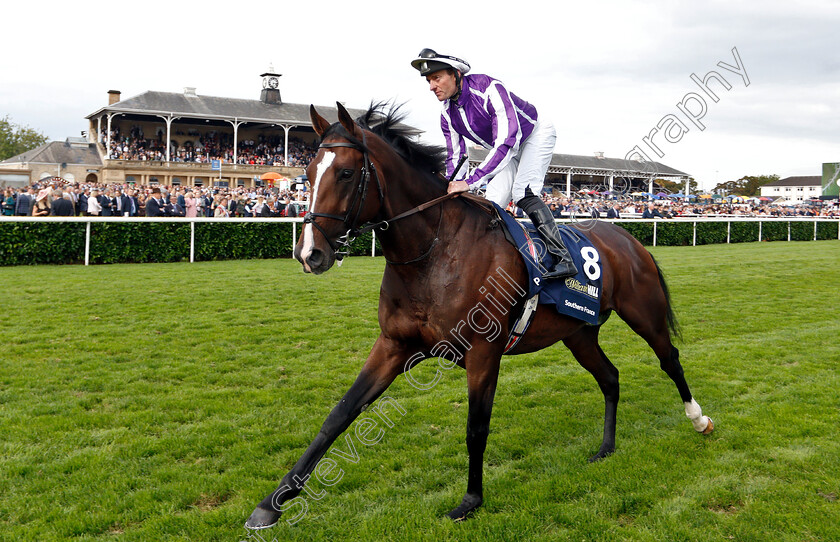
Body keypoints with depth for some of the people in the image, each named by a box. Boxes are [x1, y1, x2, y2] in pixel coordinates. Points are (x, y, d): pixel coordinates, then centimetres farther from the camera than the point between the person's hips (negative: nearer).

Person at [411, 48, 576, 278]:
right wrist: (451, 193, -19)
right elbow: (455, 158, -3)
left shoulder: (488, 88, -35)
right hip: (503, 152, 7)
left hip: (536, 133, -7)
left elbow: (508, 141, -44)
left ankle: (563, 258, -29)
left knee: (523, 192, -26)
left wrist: (470, 181, -51)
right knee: (492, 204, -3)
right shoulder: (447, 115, -12)